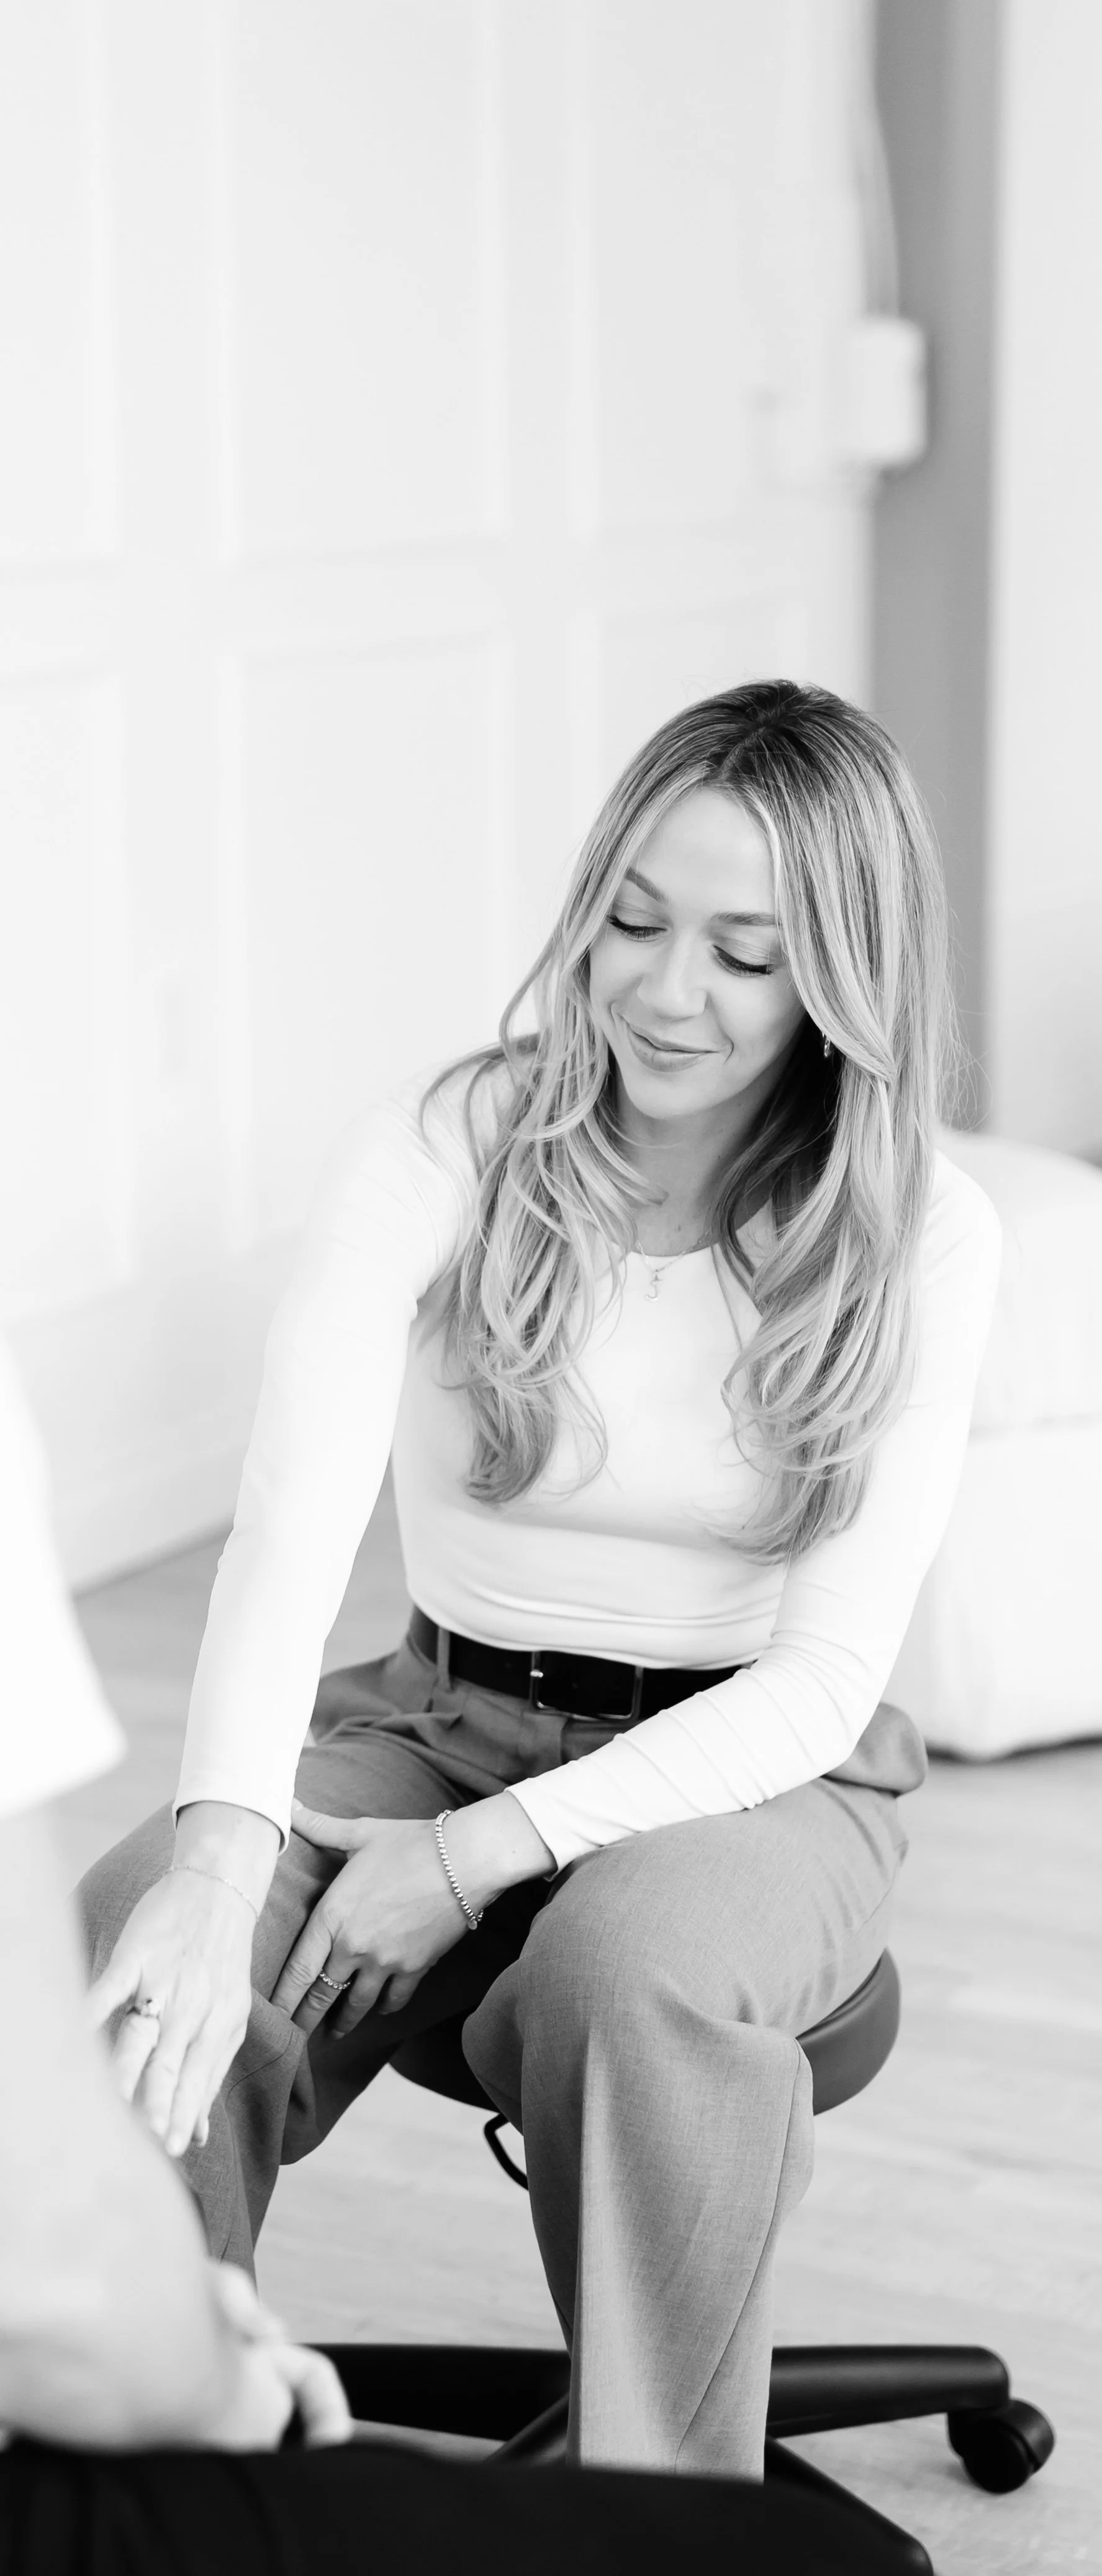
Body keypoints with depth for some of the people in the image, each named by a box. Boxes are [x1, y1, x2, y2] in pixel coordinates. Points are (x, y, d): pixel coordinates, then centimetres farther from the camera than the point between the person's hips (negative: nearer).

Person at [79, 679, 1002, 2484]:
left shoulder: (920, 1237, -10)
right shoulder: (444, 1152, -9)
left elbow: (823, 1683, -13)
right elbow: (292, 1525, -23)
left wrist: (481, 1854, -24)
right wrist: (225, 1851, -42)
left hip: (758, 1774, -1)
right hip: (434, 1723, 2)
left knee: (626, 1970, -37)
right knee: (133, 1950, -28)